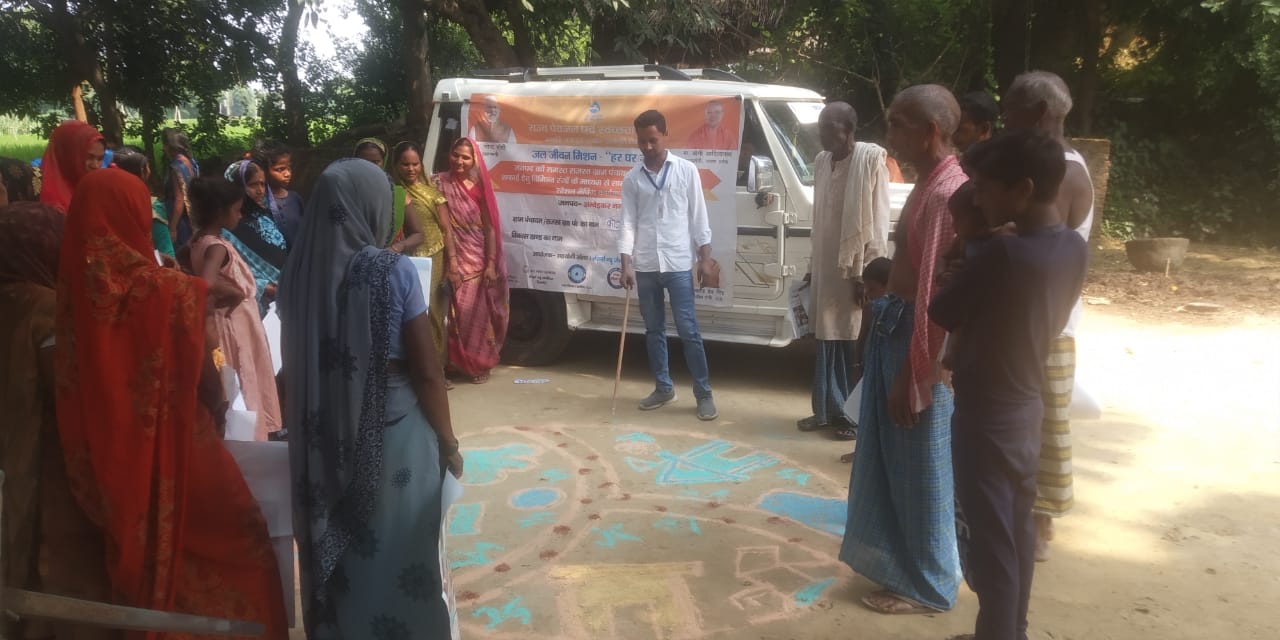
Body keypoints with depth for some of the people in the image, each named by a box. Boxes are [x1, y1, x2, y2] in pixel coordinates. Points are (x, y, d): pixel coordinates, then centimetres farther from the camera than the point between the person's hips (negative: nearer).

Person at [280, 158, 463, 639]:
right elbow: (427, 373, -15)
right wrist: (448, 442, -2)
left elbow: (293, 367, 3)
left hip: (323, 437, 4)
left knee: (333, 551, 20)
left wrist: (302, 430, 17)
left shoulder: (299, 272, -6)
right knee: (398, 553, 14)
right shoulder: (393, 272, -17)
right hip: (392, 434, -4)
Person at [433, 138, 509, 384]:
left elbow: (489, 227, 1)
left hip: (481, 259, 1)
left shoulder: (480, 186, 2)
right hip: (457, 258, -1)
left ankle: (480, 363, 19)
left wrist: (491, 263, -7)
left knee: (480, 312, 6)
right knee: (461, 311, -1)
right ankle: (463, 361, 14)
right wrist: (451, 262, -14)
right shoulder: (441, 183, -2)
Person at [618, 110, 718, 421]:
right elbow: (628, 222, 2)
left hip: (678, 264, -3)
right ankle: (663, 388, 23)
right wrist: (626, 263, -6)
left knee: (688, 330, -2)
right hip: (645, 266, 3)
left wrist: (704, 258, -2)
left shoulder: (686, 170, 1)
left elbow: (698, 217, 2)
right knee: (654, 329, 11)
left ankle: (704, 393, 5)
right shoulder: (632, 178, 5)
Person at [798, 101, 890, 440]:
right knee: (827, 342, 12)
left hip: (855, 271, -7)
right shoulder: (821, 162, 9)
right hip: (826, 268, 7)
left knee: (853, 344, 0)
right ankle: (828, 410, 23)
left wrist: (868, 273, -16)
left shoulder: (870, 159, -11)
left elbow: (878, 223, -13)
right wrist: (812, 265, 15)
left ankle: (856, 415, 10)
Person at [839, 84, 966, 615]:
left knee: (922, 469, 6)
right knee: (891, 461, 20)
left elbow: (938, 297, -24)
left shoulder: (948, 194, -22)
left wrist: (913, 379, -21)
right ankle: (903, 566, 38)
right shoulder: (928, 185, 10)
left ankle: (927, 586, 24)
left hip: (919, 344, -10)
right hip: (895, 329, 10)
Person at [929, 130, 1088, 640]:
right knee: (1017, 532, 21)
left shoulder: (1000, 254, -25)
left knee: (991, 544, 4)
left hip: (985, 419, -8)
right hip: (1027, 409, 8)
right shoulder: (1075, 249, -1)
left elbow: (940, 315, -13)